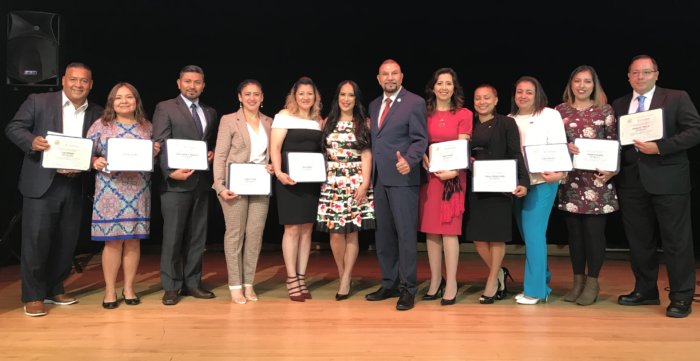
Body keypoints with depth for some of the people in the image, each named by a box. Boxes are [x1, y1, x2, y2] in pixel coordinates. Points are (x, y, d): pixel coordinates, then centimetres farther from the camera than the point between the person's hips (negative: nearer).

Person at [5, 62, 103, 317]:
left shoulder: (97, 113, 8)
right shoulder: (38, 101, 0)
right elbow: (13, 128, -1)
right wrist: (32, 141, -21)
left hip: (74, 185, 4)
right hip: (41, 183, -3)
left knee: (67, 241, 10)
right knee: (36, 239, -1)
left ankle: (54, 289, 26)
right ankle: (33, 296, 11)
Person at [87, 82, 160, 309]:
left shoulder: (147, 127, 11)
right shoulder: (101, 125, 5)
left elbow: (155, 156, 15)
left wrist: (155, 153, -6)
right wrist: (95, 162, -16)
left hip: (139, 191, 2)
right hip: (110, 190, -2)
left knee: (133, 239, 6)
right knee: (112, 240, -1)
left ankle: (129, 288, 18)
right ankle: (110, 291, 12)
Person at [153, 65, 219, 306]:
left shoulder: (210, 112, 17)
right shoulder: (165, 108, 0)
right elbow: (160, 144, -8)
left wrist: (213, 153, 2)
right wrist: (171, 171, -20)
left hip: (202, 182, 5)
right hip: (176, 182, -5)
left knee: (197, 236, 10)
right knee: (173, 236, 0)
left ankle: (192, 283, 20)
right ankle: (171, 287, 10)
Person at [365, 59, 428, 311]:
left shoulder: (415, 103, -3)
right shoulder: (374, 105, 18)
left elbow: (420, 139, -9)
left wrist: (409, 160, -24)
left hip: (402, 177, -7)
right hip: (379, 177, 7)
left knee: (406, 233, -3)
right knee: (383, 233, 10)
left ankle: (407, 289, 6)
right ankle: (389, 284, 21)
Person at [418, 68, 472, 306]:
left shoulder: (464, 114, 1)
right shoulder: (424, 113, 10)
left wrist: (453, 171, -20)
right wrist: (423, 157, -11)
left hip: (453, 176, -3)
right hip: (429, 175, 3)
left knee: (449, 230, -4)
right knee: (431, 230, 5)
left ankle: (451, 285, 3)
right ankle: (435, 282, 15)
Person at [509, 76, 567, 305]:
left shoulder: (550, 115, 0)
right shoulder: (509, 120, 13)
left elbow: (559, 147, -8)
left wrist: (559, 172, -23)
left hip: (542, 181, -5)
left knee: (533, 233, -10)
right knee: (528, 235, 9)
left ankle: (535, 289, -1)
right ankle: (542, 283, 21)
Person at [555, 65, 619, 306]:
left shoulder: (605, 110, 3)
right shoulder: (560, 110, 8)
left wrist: (611, 170, -12)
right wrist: (565, 147, -13)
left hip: (597, 179, -2)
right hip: (570, 180, 2)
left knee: (594, 230, 0)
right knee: (574, 231, 8)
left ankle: (592, 282, 13)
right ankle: (578, 280, 20)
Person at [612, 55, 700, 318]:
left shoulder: (677, 98, 1)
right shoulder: (619, 105, 13)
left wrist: (660, 147, -17)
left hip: (667, 180, -4)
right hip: (631, 180, 4)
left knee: (676, 240, 0)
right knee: (639, 240, 11)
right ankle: (645, 290, 25)